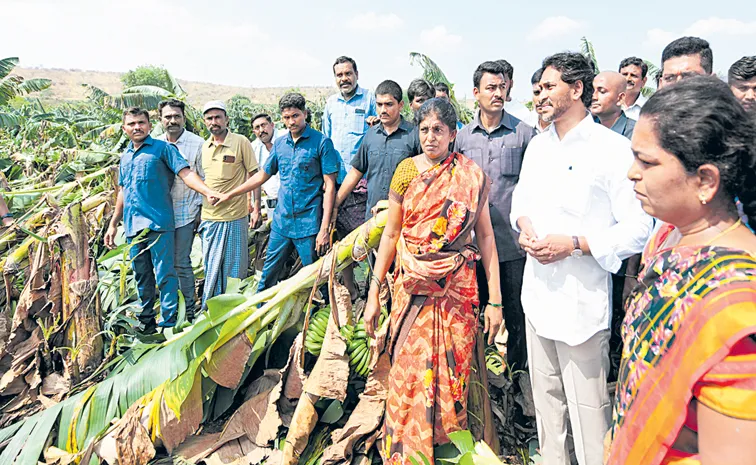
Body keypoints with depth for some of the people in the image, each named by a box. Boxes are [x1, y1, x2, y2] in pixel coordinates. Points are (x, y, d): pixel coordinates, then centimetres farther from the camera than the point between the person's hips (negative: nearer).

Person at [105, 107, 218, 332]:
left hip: (158, 223, -6)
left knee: (164, 275, -6)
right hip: (133, 226, 7)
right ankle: (146, 322, 26)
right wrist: (113, 224, 25)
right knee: (142, 277, 14)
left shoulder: (162, 148, 0)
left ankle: (169, 324, 2)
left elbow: (185, 173, -13)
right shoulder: (125, 157, 19)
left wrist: (208, 192, -30)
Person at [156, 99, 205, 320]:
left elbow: (205, 179, -2)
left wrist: (201, 210, -4)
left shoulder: (197, 144, -4)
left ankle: (189, 310, 10)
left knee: (181, 262, -3)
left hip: (185, 213, -5)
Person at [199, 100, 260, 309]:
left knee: (234, 268, 4)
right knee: (211, 268, 14)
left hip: (234, 216, -5)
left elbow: (254, 175, -2)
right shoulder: (204, 146, 12)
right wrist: (198, 211, 20)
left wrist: (256, 204, -7)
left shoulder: (241, 142, -4)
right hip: (209, 217, 5)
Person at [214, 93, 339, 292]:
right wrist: (229, 195, 21)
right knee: (268, 275, 13)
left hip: (309, 223, -5)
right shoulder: (279, 143, 10)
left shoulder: (321, 142, -7)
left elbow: (329, 185, -10)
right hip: (281, 221, 5)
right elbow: (262, 176, 21)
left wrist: (325, 228, -15)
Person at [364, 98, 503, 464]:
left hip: (458, 289, 0)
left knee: (452, 372, 6)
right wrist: (373, 294, 2)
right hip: (412, 289, 0)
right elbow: (390, 234, 3)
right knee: (409, 372, 3)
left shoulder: (472, 175, 0)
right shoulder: (407, 171, 1)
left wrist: (495, 300, -4)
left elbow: (485, 236, 0)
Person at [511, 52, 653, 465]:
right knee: (545, 394, 20)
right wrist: (523, 224, 0)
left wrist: (574, 243, -21)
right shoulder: (537, 145, 10)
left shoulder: (613, 149, -12)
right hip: (538, 292, 7)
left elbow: (639, 229, -14)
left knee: (588, 406, 3)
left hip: (582, 301, -6)